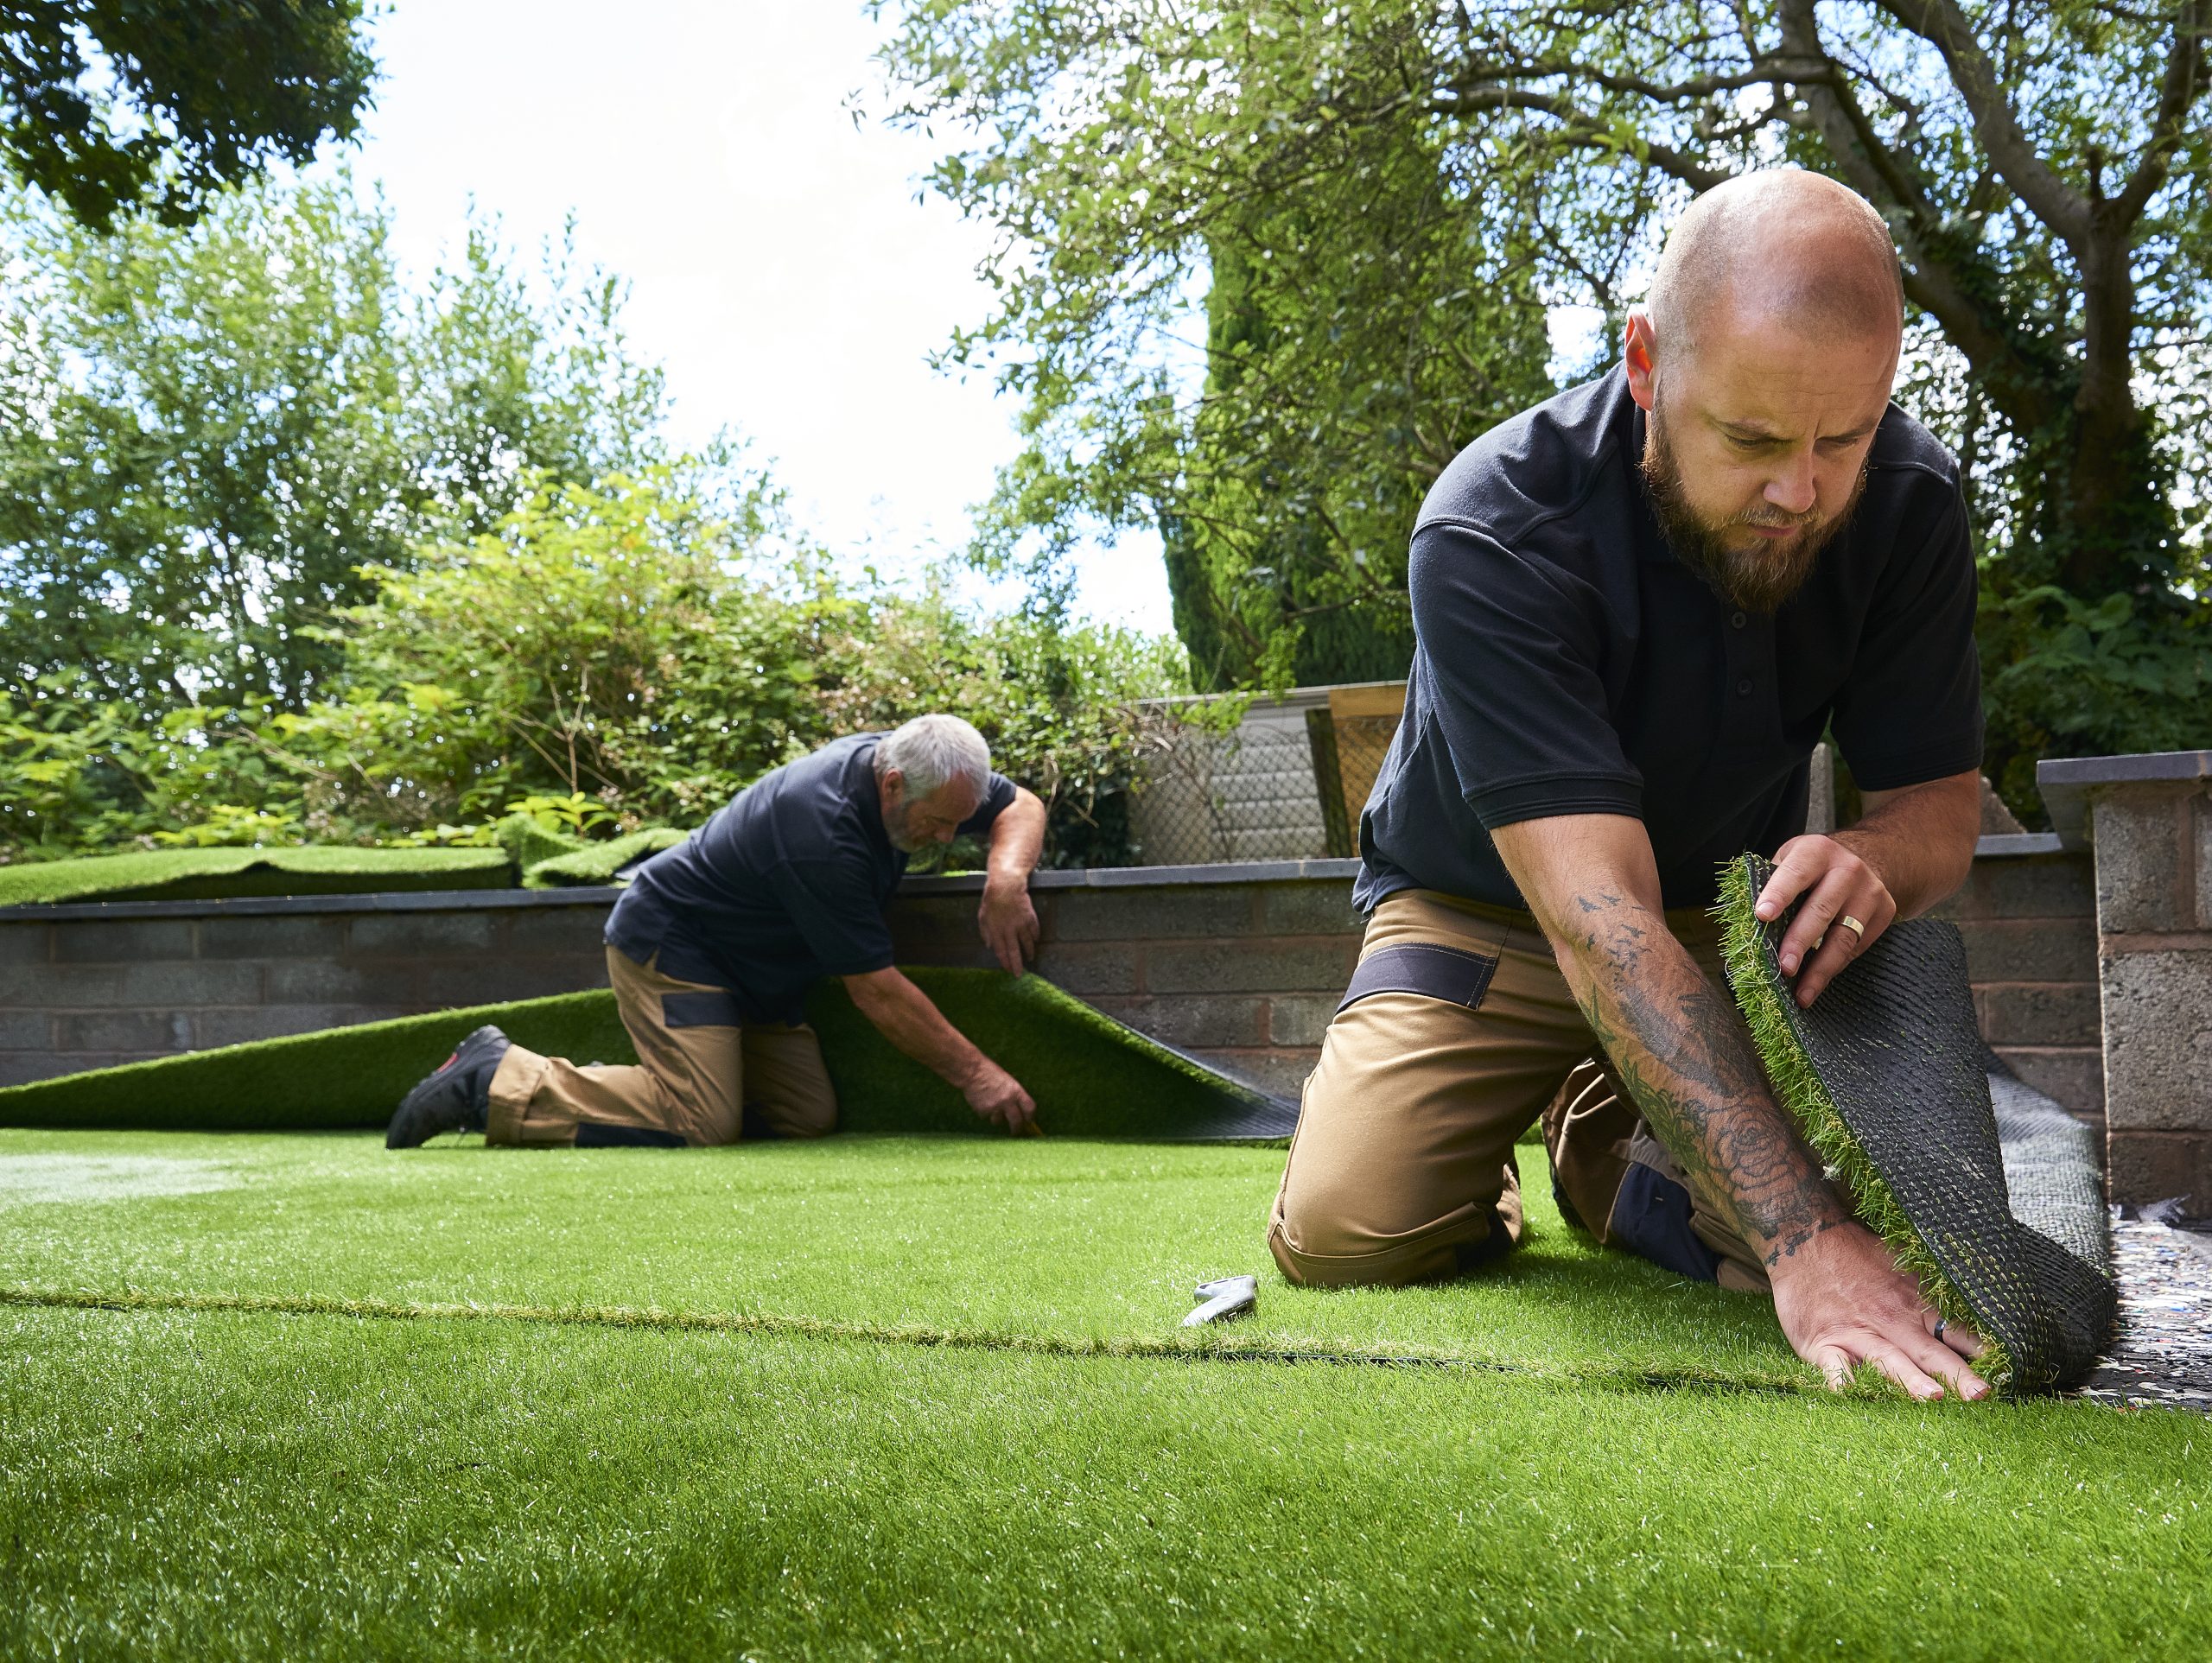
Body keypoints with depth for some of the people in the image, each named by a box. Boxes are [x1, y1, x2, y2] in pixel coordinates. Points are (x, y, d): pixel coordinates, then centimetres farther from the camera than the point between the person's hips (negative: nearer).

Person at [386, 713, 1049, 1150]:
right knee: (701, 1122, -23)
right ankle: (493, 1081, -8)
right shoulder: (820, 833, -32)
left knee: (808, 1115, -4)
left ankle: (617, 1084, 8)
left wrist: (1006, 878, -17)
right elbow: (875, 991, -27)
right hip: (669, 944, -9)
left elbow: (1022, 806, 5)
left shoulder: (901, 762, -8)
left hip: (752, 968, 9)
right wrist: (974, 1072, -21)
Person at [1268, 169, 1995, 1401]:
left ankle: (1604, 1141, 15)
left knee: (1866, 1210, -17)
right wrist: (1802, 1237, -47)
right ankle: (1490, 1162, 13)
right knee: (1347, 1233, -23)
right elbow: (1598, 916, -40)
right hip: (1485, 918, -3)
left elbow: (1940, 801, -7)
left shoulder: (1909, 500, -16)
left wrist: (1869, 863, -35)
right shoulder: (1493, 532, -32)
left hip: (1728, 924, 4)